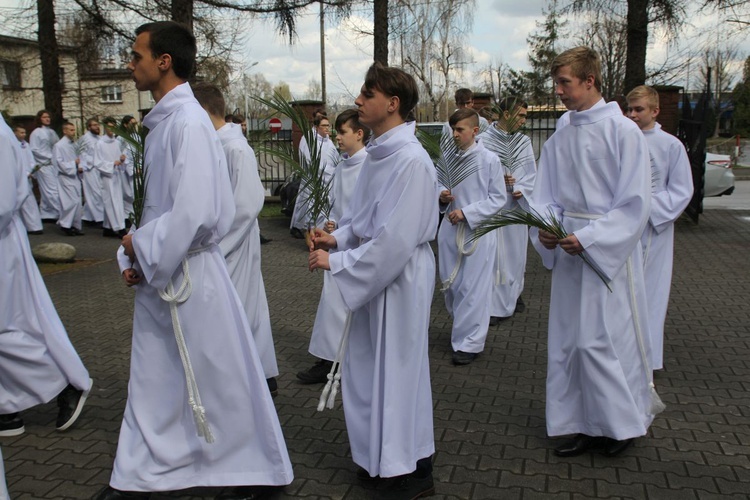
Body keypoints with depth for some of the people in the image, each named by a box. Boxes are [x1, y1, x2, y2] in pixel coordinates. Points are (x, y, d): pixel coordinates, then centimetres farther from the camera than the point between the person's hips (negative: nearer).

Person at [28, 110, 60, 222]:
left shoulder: (52, 132, 13)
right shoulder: (36, 132, -4)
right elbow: (34, 150, -9)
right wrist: (50, 157, -12)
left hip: (54, 165, 6)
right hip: (44, 165, -6)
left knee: (47, 191, 11)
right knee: (52, 190, -7)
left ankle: (46, 214, 17)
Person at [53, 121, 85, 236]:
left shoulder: (74, 144, 12)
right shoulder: (59, 146, -9)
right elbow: (58, 163, -12)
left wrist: (80, 167, 3)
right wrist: (73, 163, -15)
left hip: (75, 176, 7)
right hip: (66, 177, -7)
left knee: (77, 203, 8)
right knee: (73, 201, -12)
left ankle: (75, 226, 16)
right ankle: (64, 223, 2)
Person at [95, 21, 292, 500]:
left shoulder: (188, 123, -19)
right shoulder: (163, 121, 9)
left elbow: (193, 214, -26)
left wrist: (141, 247, -13)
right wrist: (136, 256, 7)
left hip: (188, 275, -9)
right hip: (156, 272, 9)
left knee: (222, 380, 6)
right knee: (152, 380, 18)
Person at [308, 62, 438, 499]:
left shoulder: (411, 160, -22)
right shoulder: (379, 152, 6)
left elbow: (395, 239, -25)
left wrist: (337, 262, -19)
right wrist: (338, 238, 0)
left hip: (400, 276, -9)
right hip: (374, 273, 9)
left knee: (397, 368, 5)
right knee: (369, 366, 18)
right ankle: (381, 456, 39)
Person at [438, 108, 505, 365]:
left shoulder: (489, 159, -8)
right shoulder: (447, 156, 3)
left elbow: (498, 199, -6)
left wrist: (466, 212, -15)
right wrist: (442, 196, -8)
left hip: (478, 229, -4)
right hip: (450, 227, 5)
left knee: (473, 287, -1)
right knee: (450, 283, 13)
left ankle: (470, 341, 12)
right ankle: (462, 325, 37)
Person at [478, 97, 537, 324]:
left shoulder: (524, 141, 7)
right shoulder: (483, 140, -7)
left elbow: (532, 173, 4)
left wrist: (522, 190, -14)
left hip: (517, 206, 4)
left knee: (516, 251, 13)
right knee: (495, 253, -2)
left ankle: (515, 293, 32)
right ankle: (496, 306, 6)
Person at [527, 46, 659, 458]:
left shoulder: (622, 131, -9)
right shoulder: (558, 140, 10)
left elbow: (634, 202, -12)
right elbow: (546, 197, 10)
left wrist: (590, 238, -20)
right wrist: (544, 228, -10)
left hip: (609, 251, -6)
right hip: (569, 251, 6)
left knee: (600, 339, -5)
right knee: (569, 339, 9)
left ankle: (625, 421, 20)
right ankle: (588, 426, 24)